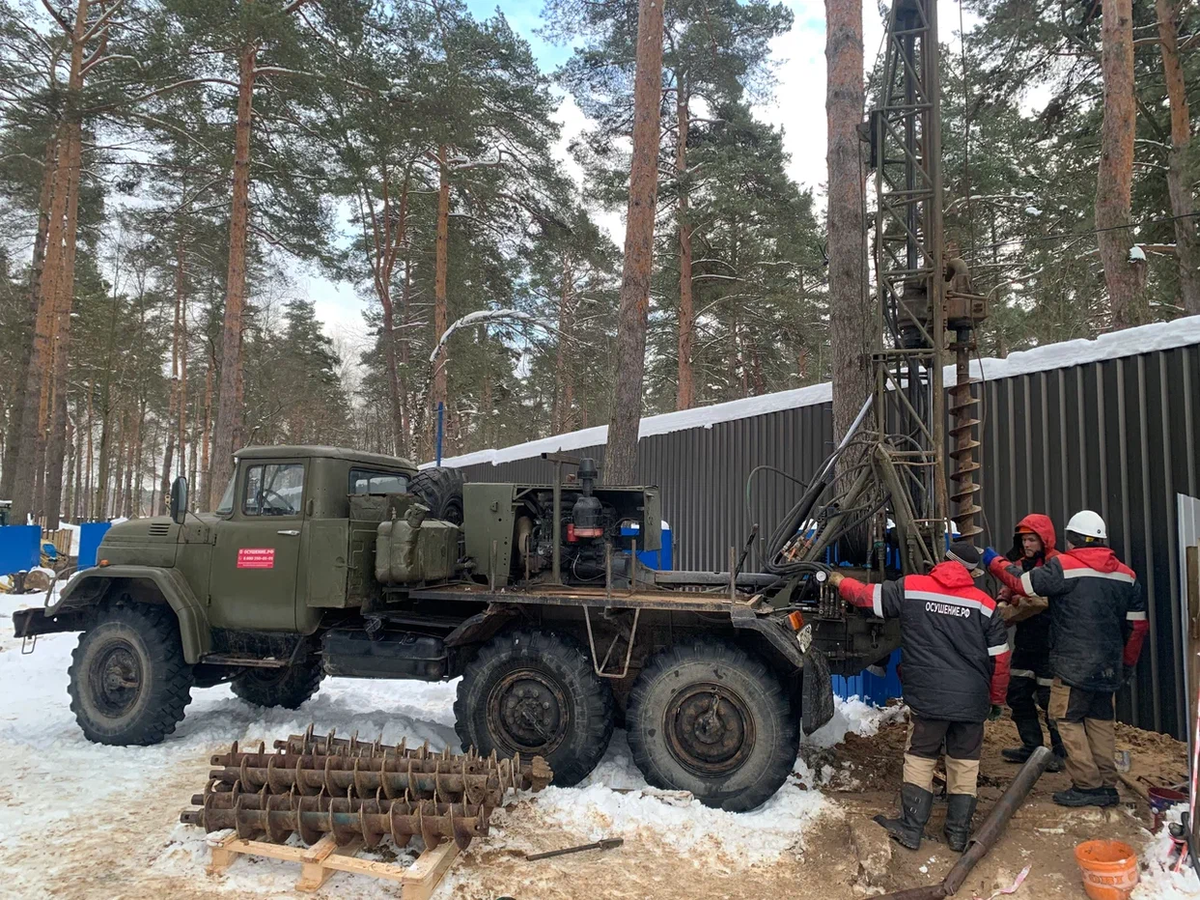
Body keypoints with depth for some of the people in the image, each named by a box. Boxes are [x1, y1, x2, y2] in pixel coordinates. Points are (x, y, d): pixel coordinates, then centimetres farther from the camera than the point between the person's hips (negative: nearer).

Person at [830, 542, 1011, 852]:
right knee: (964, 763, 14)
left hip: (928, 698, -1)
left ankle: (910, 829, 16)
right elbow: (1000, 658, 4)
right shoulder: (984, 604, 1)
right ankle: (958, 833, 22)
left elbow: (867, 595, 5)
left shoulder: (910, 588, -3)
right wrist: (996, 698, 18)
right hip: (972, 700, 1)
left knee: (919, 759, 12)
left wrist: (840, 581, 25)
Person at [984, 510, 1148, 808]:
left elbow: (1022, 583, -10)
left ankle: (1087, 786, 1)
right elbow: (1137, 624, 12)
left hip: (1074, 665, -7)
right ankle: (1107, 786, 19)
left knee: (1068, 719, 2)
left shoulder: (1064, 566, -12)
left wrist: (994, 561, 6)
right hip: (1109, 668, 7)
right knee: (1100, 720, 15)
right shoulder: (1125, 574, 8)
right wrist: (1126, 665, 21)